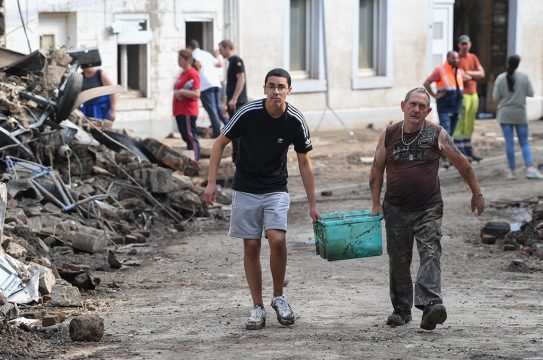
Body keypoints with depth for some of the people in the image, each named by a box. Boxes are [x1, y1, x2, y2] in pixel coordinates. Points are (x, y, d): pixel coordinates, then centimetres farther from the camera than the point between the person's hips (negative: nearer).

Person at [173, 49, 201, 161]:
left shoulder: (193, 74, -11)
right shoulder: (182, 74, 18)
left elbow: (196, 94, -18)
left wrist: (181, 92, -16)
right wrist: (176, 93, 8)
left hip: (188, 112, -10)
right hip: (179, 111, 10)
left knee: (191, 136, -11)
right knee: (186, 136, 12)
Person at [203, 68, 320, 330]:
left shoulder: (295, 121, -11)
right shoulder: (248, 113, -16)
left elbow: (304, 164, 0)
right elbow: (220, 143, -3)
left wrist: (312, 205, 1)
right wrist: (212, 182, -9)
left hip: (276, 189, 0)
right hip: (246, 189, 0)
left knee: (277, 240, -19)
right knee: (251, 247, 0)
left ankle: (279, 297, 3)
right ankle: (257, 308, 10)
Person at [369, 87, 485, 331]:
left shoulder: (437, 135, -3)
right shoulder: (389, 135, 2)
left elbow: (463, 165, 6)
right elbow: (377, 170, 10)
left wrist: (476, 193, 11)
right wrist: (376, 204, 4)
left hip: (428, 210, -2)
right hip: (396, 209, 3)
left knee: (430, 255, -18)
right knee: (398, 261, 8)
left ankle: (431, 304, -30)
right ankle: (401, 310, 20)